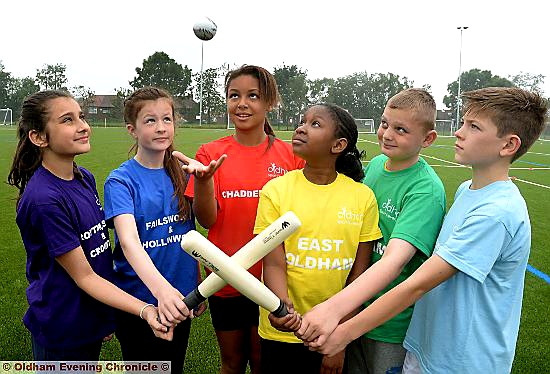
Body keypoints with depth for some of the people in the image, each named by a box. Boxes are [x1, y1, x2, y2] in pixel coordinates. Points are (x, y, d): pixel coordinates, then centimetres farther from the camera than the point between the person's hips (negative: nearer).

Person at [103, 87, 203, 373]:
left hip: (179, 300, 4)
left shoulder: (181, 174, -1)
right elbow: (128, 241, -31)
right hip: (139, 301, -4)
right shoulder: (121, 180, -15)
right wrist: (161, 288, -46)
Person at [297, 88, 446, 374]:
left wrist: (334, 307, -48)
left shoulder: (426, 190, -23)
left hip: (393, 327, -6)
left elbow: (395, 260, -35)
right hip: (354, 310, 6)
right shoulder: (376, 164, -1)